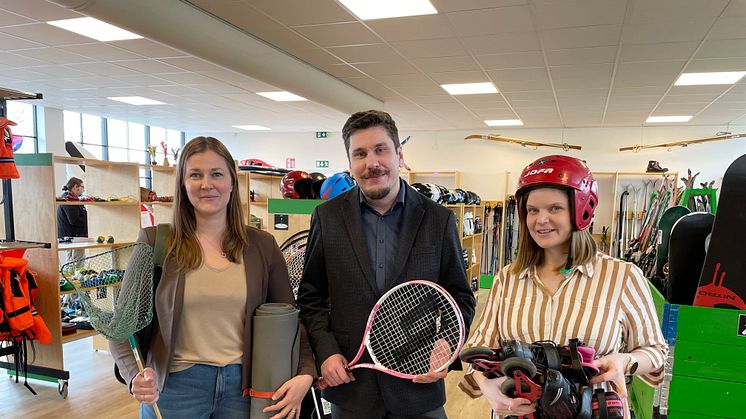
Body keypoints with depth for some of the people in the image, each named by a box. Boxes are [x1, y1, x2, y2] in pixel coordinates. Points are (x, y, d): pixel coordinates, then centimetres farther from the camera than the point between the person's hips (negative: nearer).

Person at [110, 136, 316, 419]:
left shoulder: (262, 245, -1)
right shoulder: (156, 241, -6)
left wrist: (306, 374, -9)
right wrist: (136, 376, -20)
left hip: (242, 386, 2)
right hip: (174, 387, -1)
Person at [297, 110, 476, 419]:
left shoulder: (439, 219, -3)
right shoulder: (327, 217, -2)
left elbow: (461, 298, 3)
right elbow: (311, 297, 5)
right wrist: (325, 351, -7)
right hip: (350, 383, 1)